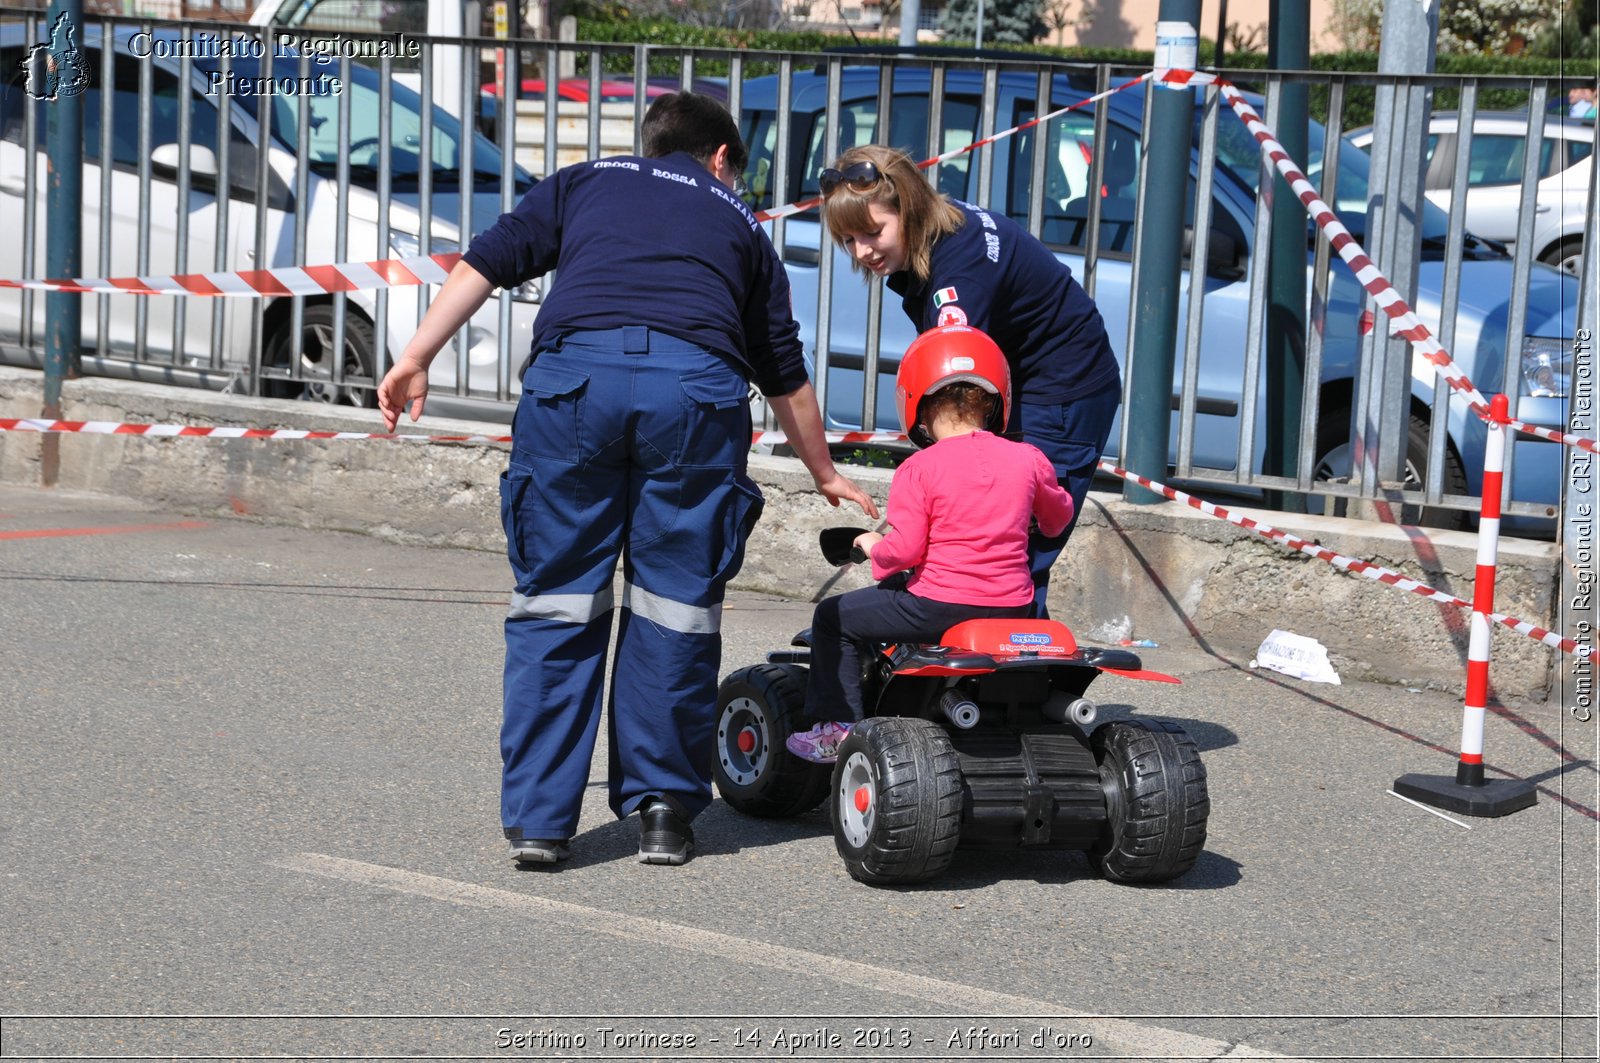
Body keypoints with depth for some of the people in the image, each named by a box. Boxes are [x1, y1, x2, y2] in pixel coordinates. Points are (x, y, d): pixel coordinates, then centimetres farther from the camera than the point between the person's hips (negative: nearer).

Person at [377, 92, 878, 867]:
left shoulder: (585, 183, 30)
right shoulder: (738, 222, 31)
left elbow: (488, 260, 14)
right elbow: (786, 374, 36)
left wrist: (416, 358, 12)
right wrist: (826, 476, 48)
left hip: (573, 374, 0)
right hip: (697, 384, 0)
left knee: (555, 603, 6)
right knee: (675, 606, 11)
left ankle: (537, 816, 6)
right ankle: (662, 807, 14)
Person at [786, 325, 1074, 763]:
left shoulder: (919, 469, -9)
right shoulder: (1027, 459, 3)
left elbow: (905, 550, -14)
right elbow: (1059, 518, 20)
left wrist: (874, 546, 8)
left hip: (940, 606, -5)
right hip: (1013, 611, 5)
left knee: (833, 616, 13)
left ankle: (838, 727, 10)